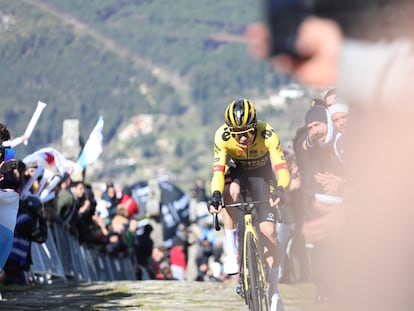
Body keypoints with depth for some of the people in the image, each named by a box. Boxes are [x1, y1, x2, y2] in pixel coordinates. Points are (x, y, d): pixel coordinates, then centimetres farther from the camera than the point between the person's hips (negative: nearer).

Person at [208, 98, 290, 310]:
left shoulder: (267, 134, -33)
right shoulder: (222, 136, -30)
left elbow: (282, 169, -37)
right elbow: (218, 170, -33)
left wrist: (280, 189, -57)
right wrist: (215, 194, -52)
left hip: (262, 173, -1)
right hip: (238, 171, 1)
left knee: (268, 233, -10)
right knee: (230, 192, -37)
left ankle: (274, 292, 2)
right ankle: (231, 252, -25)